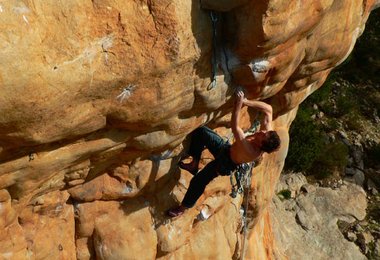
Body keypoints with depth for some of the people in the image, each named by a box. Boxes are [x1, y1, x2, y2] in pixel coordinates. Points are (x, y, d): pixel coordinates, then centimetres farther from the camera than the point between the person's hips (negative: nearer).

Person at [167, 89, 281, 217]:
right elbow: (268, 109, -15)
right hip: (226, 147, 7)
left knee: (198, 181, -1)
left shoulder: (251, 152, -43)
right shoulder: (267, 131, -27)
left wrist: (239, 104, -39)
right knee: (200, 131, -2)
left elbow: (234, 127, -45)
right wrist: (246, 101, -26)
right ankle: (194, 164, 18)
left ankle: (184, 207, 28)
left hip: (225, 163, -7)